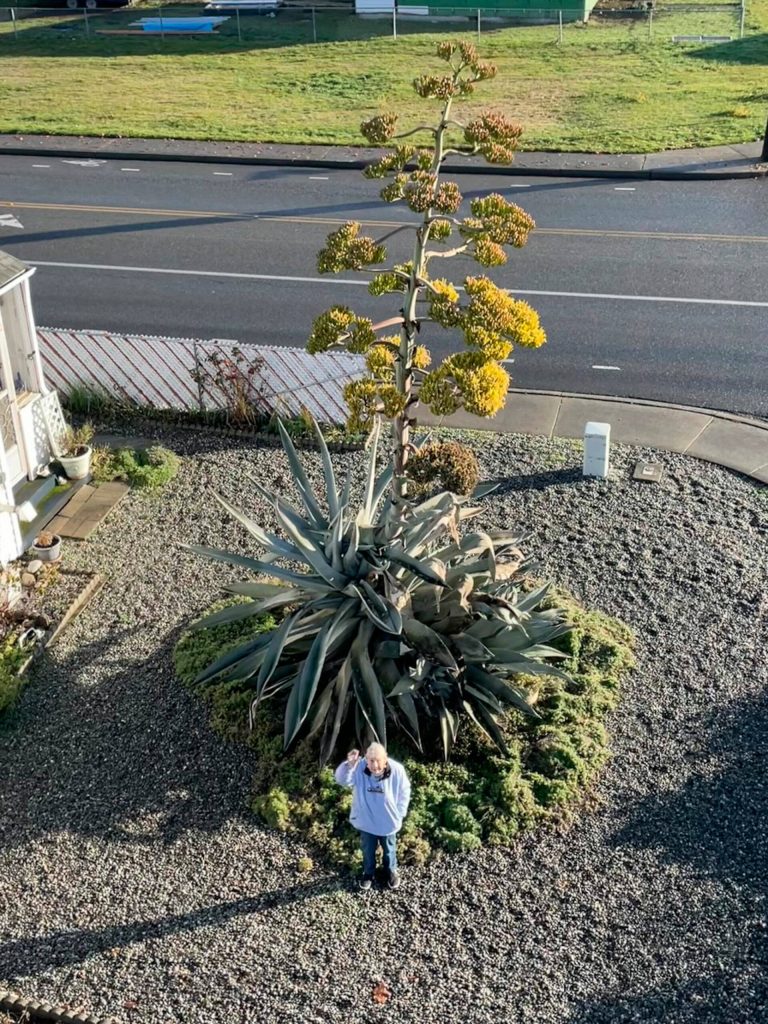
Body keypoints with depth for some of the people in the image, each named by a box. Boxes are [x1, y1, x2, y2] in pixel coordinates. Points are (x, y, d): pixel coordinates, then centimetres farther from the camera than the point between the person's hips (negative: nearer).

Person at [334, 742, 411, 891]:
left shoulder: (397, 770, -24)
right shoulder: (359, 769, -25)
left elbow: (404, 793, -8)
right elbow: (342, 779, -36)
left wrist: (399, 814, -6)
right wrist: (349, 765, -53)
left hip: (388, 822, 0)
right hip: (366, 821, 0)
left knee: (389, 849, 25)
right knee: (368, 850, 24)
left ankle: (391, 871, 53)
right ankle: (368, 873, 51)